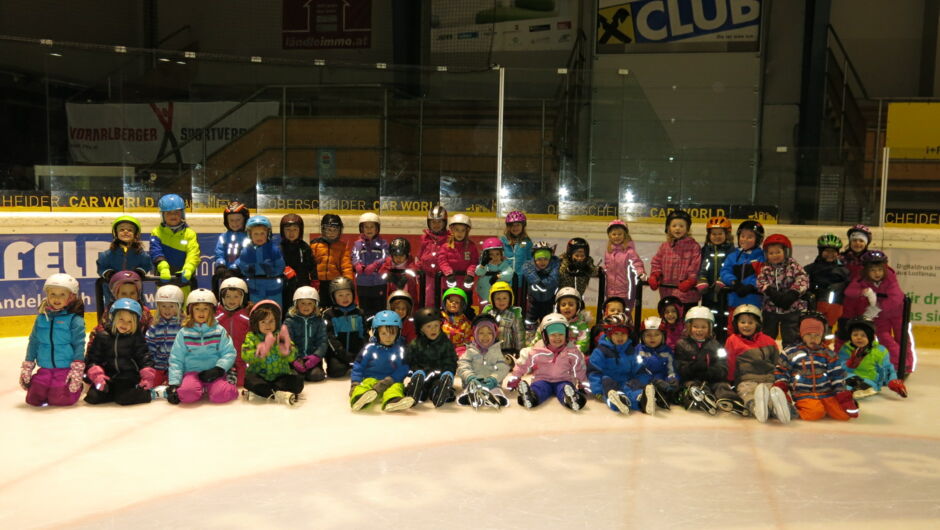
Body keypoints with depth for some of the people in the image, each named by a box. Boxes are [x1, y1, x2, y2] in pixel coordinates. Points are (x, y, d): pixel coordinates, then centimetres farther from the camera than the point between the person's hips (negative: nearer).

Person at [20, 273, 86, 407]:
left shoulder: (75, 320, -10)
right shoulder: (41, 318, 5)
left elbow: (79, 345, -11)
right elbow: (33, 342, 12)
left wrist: (77, 371, -14)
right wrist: (27, 368, 12)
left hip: (67, 369, -5)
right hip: (45, 370, 5)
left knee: (60, 400, -11)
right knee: (33, 399, 3)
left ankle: (77, 386, 19)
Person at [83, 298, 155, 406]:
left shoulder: (137, 338, 4)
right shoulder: (102, 336, 6)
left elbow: (144, 358, 1)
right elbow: (93, 358, 5)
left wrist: (147, 376, -13)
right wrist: (96, 375, -11)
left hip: (129, 377, -2)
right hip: (107, 377, 2)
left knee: (125, 398, -28)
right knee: (93, 397, -19)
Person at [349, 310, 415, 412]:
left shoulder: (400, 349, 4)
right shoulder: (370, 348, 4)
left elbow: (402, 369, -1)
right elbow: (358, 367, 6)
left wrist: (389, 380, -16)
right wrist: (355, 383, -6)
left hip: (393, 380, 0)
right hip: (371, 378, 0)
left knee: (396, 386, -31)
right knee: (367, 384, -31)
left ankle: (392, 402, -65)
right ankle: (359, 398, -65)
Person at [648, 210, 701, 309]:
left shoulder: (694, 246, -5)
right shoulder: (664, 246, 8)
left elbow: (696, 267, -10)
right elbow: (656, 263, 11)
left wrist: (690, 280, -23)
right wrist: (654, 276, -6)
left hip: (687, 295, -4)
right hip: (667, 294, 4)